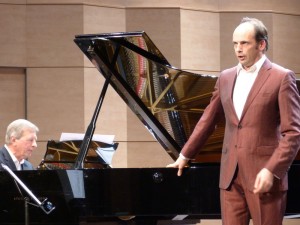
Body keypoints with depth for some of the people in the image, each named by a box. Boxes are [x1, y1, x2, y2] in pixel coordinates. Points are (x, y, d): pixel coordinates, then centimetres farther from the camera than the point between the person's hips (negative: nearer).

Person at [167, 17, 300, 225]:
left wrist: (272, 170, -19)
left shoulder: (282, 78, -5)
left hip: (264, 175, -5)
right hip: (231, 176, 5)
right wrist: (185, 155, 24)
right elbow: (208, 120, 22)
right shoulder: (226, 78, 13)